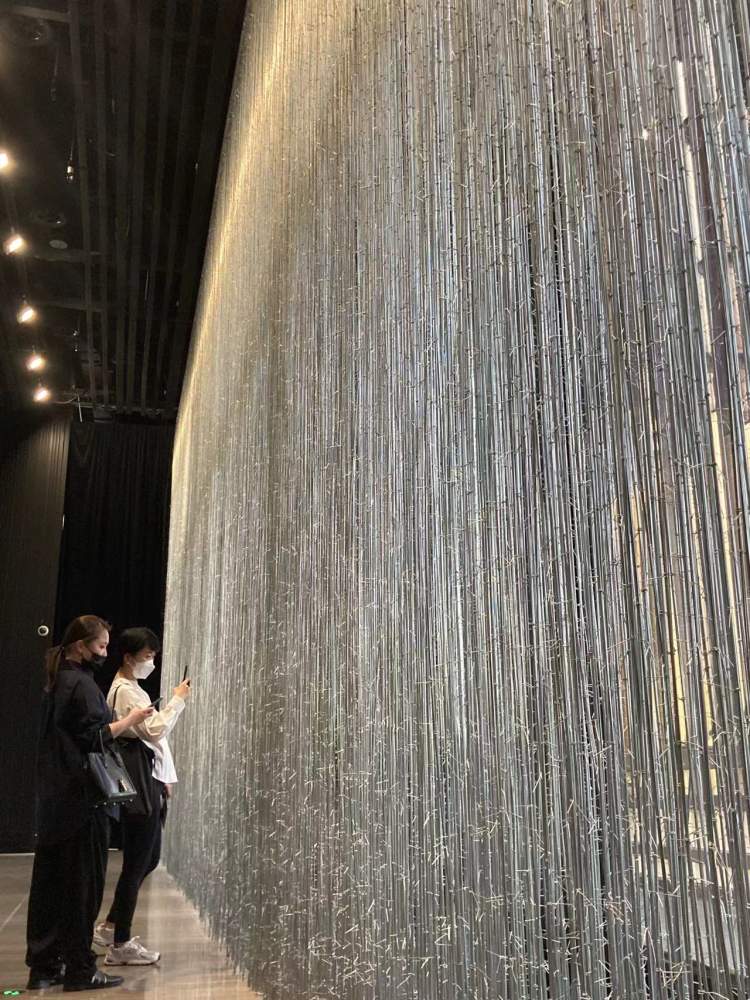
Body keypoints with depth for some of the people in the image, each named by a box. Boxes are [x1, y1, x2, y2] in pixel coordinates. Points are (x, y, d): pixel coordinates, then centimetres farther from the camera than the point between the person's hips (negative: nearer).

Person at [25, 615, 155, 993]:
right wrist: (130, 720, -10)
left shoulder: (56, 681, 14)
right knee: (82, 884, 0)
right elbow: (94, 737, -18)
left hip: (54, 800, 9)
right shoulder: (81, 683, -14)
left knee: (48, 883, 12)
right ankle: (79, 969, 7)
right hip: (81, 800, -9)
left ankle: (43, 967, 19)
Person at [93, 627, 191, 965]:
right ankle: (121, 943, 10)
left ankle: (111, 926, 28)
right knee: (137, 863, -1)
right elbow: (154, 730, -21)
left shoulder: (133, 689, 19)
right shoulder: (125, 691, -13)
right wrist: (177, 700, -12)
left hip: (150, 780, 10)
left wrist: (164, 779, 17)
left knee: (149, 859, 17)